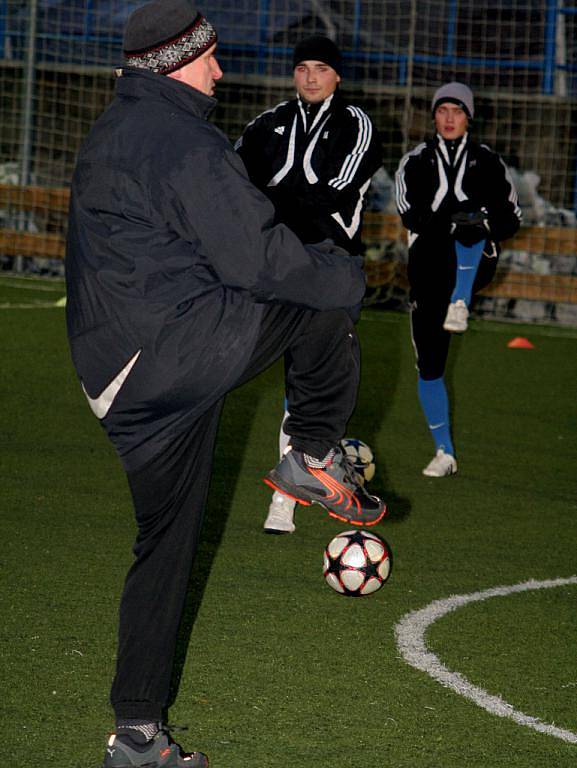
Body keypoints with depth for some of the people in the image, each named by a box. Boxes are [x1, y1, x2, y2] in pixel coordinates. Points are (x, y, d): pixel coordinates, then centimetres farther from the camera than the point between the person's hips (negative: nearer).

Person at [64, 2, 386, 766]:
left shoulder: (109, 135, 19)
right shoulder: (185, 143, -13)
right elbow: (260, 258, -15)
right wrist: (347, 273, 2)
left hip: (121, 380, 9)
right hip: (173, 346, -9)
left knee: (166, 540, 14)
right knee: (325, 300, 0)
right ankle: (315, 458, 8)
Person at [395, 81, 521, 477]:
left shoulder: (489, 162, 8)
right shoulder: (416, 162, 8)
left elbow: (511, 219, 6)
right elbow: (410, 214, -8)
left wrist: (485, 221, -17)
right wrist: (446, 222, -27)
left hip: (474, 266, -1)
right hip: (429, 267, 1)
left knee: (471, 216, -32)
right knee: (429, 364, -1)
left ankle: (459, 306, -46)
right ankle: (445, 453, 11)